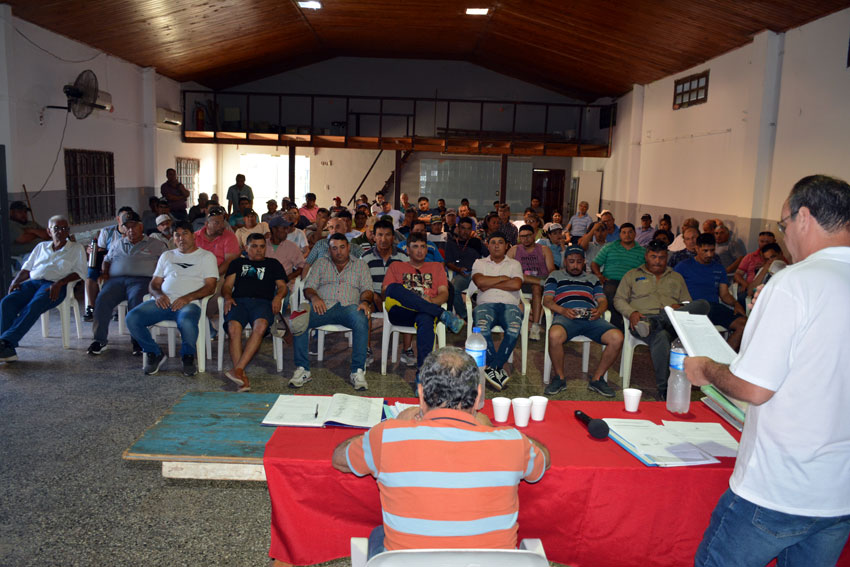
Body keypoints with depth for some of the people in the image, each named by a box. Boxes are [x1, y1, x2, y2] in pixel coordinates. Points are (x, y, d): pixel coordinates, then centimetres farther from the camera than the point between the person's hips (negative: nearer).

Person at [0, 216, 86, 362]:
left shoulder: (76, 248, 16)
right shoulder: (41, 247, 28)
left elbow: (79, 272, 4)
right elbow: (26, 269, 26)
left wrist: (59, 283, -12)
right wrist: (16, 281, 4)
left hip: (54, 286, -4)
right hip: (32, 282, 4)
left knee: (33, 306, -35)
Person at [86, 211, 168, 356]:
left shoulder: (156, 244, 18)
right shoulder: (117, 245, 31)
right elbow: (107, 259, 37)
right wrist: (105, 272, 14)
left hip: (142, 279, -3)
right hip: (116, 280, 4)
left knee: (136, 299, -37)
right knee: (102, 299, -28)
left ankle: (138, 341, -31)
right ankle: (100, 340, -19)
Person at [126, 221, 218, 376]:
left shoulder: (206, 256, 13)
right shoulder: (167, 256, 27)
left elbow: (210, 287, 1)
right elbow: (154, 284, 23)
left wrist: (187, 298, -14)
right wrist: (158, 294, -2)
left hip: (189, 303, -4)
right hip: (164, 301, 5)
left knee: (186, 321, -40)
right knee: (132, 318, -21)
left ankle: (188, 357, -11)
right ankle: (154, 353, 1)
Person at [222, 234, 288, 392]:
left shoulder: (273, 264, 28)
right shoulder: (237, 263, 30)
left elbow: (282, 286, 18)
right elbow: (227, 286, 22)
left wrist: (278, 297, -5)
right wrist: (228, 297, -1)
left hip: (263, 302, 0)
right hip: (239, 301, 1)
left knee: (260, 326, -37)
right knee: (233, 328, -33)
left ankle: (238, 369, -43)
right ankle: (242, 378, -40)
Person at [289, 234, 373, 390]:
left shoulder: (360, 265, 20)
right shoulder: (321, 262, 22)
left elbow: (367, 289, 10)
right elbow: (308, 287, 13)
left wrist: (365, 301, -13)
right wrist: (314, 297, -11)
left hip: (348, 306, -1)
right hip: (323, 305, 1)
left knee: (361, 321, -36)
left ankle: (357, 371, -31)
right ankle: (302, 369, -19)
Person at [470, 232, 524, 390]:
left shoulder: (514, 264, 21)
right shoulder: (479, 263, 22)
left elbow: (516, 285, 0)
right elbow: (479, 281, 0)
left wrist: (490, 285, 2)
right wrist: (503, 278, 5)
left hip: (510, 304, 0)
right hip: (486, 304, 0)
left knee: (514, 330, -35)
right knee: (482, 328, -36)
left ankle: (491, 367, -24)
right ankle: (498, 369, -24)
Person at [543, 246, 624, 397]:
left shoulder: (592, 278, 33)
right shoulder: (555, 276, 24)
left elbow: (603, 301, 22)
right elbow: (547, 300, 10)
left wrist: (599, 310, -4)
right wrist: (562, 310, -11)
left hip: (591, 318, 3)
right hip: (566, 316, -3)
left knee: (617, 337, -25)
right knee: (555, 335, -39)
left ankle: (596, 379, -9)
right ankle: (559, 379, -16)